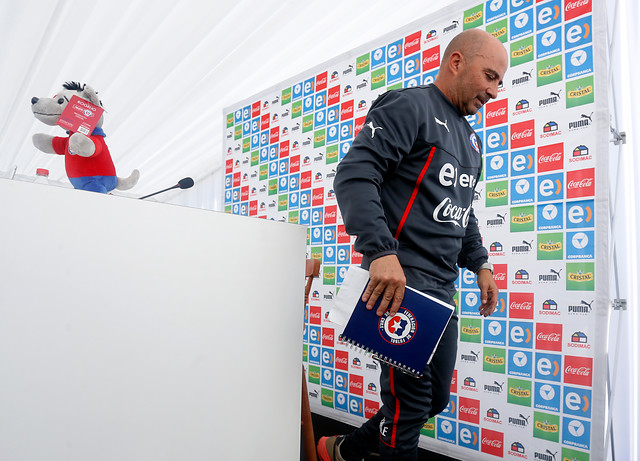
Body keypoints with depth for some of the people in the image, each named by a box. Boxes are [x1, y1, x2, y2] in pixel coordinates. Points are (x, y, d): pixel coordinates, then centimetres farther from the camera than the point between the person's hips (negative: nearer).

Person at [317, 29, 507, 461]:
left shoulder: (471, 139, 21)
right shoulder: (410, 107, -7)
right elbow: (354, 174, -19)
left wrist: (480, 264, 16)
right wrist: (381, 250, -29)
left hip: (443, 289, 9)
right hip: (402, 282, -9)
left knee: (436, 399, 15)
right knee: (411, 402, -2)